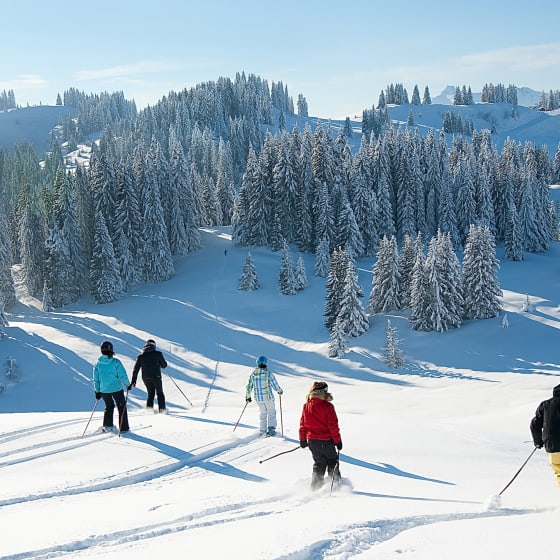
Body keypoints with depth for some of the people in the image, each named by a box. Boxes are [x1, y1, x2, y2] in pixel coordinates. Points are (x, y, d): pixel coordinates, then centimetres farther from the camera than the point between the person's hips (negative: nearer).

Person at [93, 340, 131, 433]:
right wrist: (128, 385, 3)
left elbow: (96, 379, 4)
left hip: (104, 390, 4)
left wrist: (97, 391, 14)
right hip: (117, 389, -4)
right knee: (122, 407, 11)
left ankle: (107, 425, 12)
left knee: (109, 406, 24)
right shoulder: (116, 362, -15)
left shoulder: (98, 364, -2)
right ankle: (123, 428, 11)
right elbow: (122, 376, -13)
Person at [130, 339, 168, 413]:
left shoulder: (141, 355, 4)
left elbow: (136, 368, 2)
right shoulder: (158, 354, -4)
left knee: (150, 393, 20)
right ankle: (162, 408, 5)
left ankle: (149, 406, 1)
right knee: (159, 393, 13)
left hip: (146, 377, 2)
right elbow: (164, 365, 4)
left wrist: (134, 380, 4)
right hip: (156, 376, -2)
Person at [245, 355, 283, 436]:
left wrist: (248, 396, 17)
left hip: (258, 398, 4)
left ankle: (263, 431, 20)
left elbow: (249, 386, 3)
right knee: (271, 412, 14)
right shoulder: (268, 373, -15)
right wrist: (280, 391, 11)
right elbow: (275, 385, -10)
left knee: (262, 414, 20)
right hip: (268, 396, -4)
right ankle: (271, 428, 3)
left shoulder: (253, 374, -4)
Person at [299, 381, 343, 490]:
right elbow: (333, 426, -13)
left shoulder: (306, 406, 0)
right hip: (326, 441, -5)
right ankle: (336, 483, 16)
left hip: (312, 441, 5)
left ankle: (316, 485, 15)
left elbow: (302, 424, 7)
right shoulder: (327, 406, -16)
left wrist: (303, 440, 18)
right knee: (332, 462, 14)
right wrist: (338, 441, -5)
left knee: (318, 463, 17)